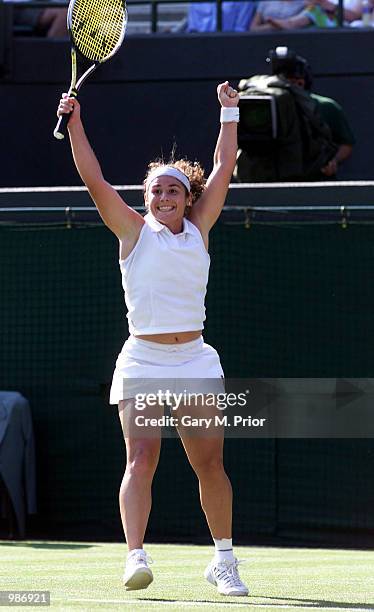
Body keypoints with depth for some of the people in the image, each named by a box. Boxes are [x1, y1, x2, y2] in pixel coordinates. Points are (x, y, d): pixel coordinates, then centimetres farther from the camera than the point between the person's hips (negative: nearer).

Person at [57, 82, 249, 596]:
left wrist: (229, 114, 16)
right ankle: (136, 557, -24)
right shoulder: (134, 230, 4)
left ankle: (224, 561, 14)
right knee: (141, 457, -15)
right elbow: (93, 179, -4)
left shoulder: (198, 228, 11)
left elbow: (222, 170, 14)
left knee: (211, 464, 2)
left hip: (194, 360, 3)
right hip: (142, 361, -3)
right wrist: (74, 123, -10)